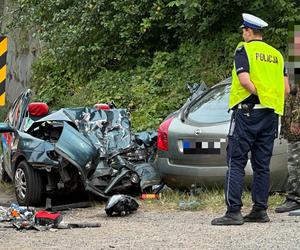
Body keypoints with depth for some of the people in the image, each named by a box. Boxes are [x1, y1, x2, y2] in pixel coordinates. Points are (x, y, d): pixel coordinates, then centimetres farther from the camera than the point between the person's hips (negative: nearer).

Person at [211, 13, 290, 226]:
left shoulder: (244, 50, -3)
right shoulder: (276, 54, 16)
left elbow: (245, 80, -18)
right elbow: (286, 88, 10)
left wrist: (258, 95, -6)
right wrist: (269, 99, 12)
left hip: (247, 112, -6)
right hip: (271, 115, 6)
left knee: (236, 162, -6)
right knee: (262, 164, 11)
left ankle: (234, 211, -13)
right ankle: (260, 210, 11)